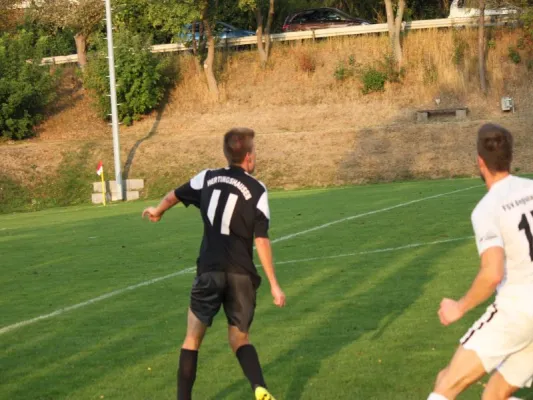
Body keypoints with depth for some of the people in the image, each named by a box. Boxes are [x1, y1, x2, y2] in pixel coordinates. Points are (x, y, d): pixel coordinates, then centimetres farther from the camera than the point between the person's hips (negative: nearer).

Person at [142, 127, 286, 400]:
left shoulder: (208, 178, 8)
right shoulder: (256, 190, -3)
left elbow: (174, 196, 26)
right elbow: (261, 240, -8)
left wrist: (157, 211, 48)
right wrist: (274, 284, -4)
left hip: (209, 271, 1)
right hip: (241, 275, -1)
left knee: (193, 338, 14)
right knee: (240, 339, 13)